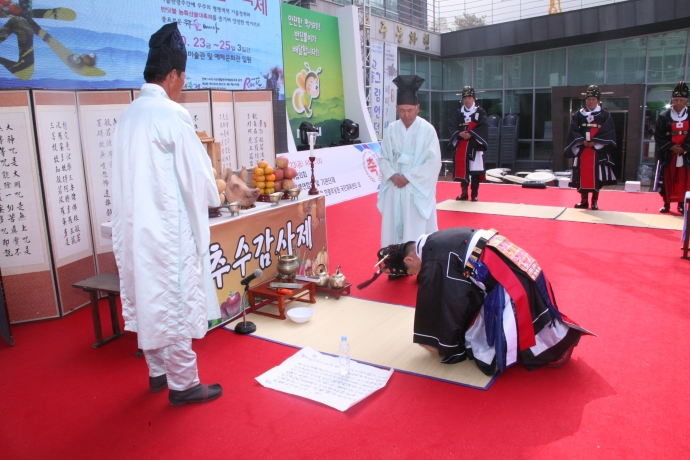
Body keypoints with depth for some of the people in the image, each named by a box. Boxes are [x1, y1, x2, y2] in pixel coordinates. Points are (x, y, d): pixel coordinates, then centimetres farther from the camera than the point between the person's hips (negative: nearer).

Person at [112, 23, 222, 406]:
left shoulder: (128, 115, 8)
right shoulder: (172, 114, -14)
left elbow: (138, 177, 13)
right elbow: (197, 174, -11)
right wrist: (212, 197, 9)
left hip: (134, 227, 8)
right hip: (168, 227, -8)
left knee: (147, 299, 16)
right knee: (176, 302, 2)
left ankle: (158, 372, 31)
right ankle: (183, 384, 13)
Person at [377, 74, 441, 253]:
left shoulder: (427, 130, -6)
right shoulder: (391, 129, 4)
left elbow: (433, 162, -10)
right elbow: (383, 158, 7)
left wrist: (408, 177, -14)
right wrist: (392, 175, -11)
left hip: (418, 190, -4)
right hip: (394, 189, 4)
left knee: (416, 231, 0)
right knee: (393, 229, 7)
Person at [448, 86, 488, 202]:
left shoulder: (480, 112, 3)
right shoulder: (458, 112, 11)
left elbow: (483, 127, -8)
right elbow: (451, 127, 2)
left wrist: (470, 134, -19)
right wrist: (459, 133, -16)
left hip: (475, 145, -3)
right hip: (461, 145, 3)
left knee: (475, 170, -2)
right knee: (462, 169, 4)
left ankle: (475, 195, 8)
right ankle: (464, 193, 17)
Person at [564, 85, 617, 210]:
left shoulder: (605, 115, 4)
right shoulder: (578, 114, 8)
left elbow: (609, 133, -3)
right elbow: (573, 131, 0)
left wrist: (595, 142, -14)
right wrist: (582, 141, -14)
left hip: (598, 151, -2)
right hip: (582, 150, 2)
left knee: (596, 176, -3)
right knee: (582, 175, 2)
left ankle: (595, 201, 7)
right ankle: (584, 200, 13)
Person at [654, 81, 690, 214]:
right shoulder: (663, 116, 0)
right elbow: (658, 136, -5)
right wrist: (671, 147, -14)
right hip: (667, 155, -1)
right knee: (666, 180, 2)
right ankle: (666, 204, 13)